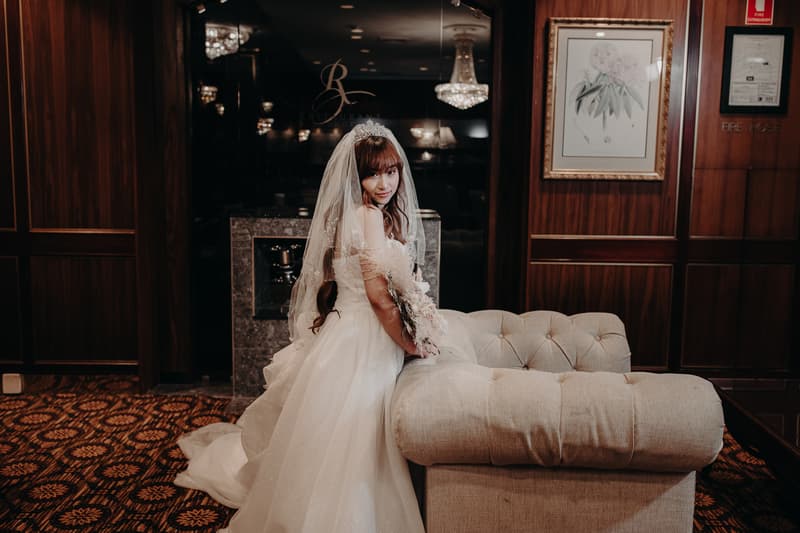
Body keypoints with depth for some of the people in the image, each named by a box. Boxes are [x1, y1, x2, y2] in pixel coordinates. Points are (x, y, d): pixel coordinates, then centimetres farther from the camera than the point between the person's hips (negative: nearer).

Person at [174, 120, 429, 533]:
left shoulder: (363, 215, 12)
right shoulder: (370, 216, -16)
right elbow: (380, 295, -21)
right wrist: (410, 343, -12)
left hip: (350, 336, 10)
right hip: (360, 346, -10)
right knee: (347, 455, -3)